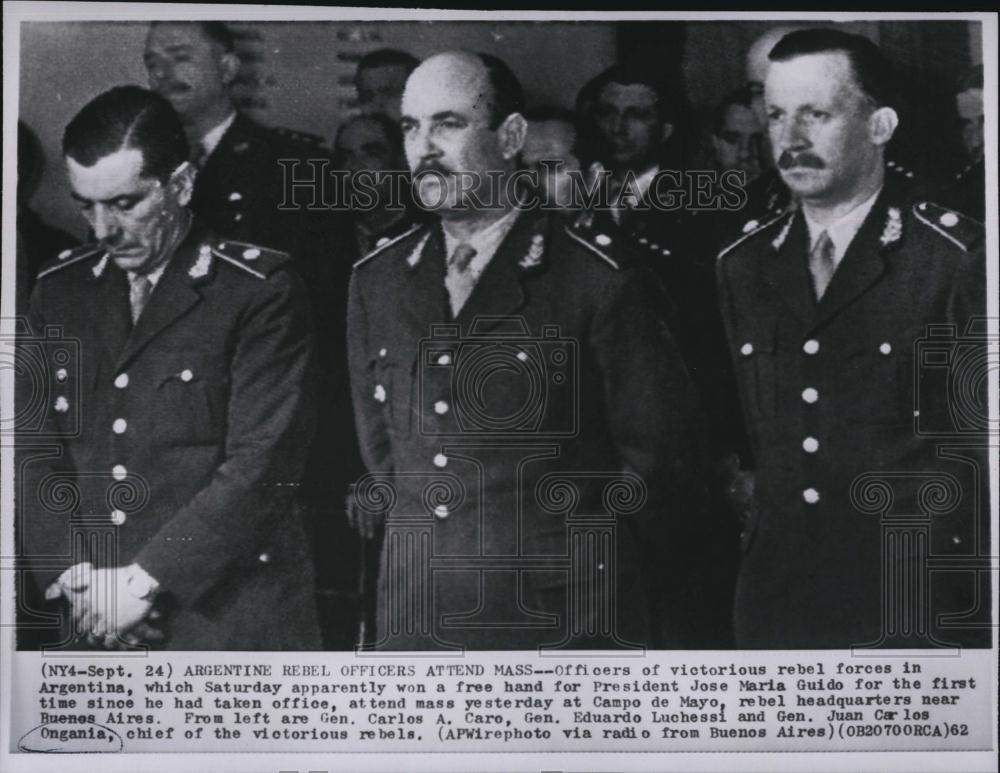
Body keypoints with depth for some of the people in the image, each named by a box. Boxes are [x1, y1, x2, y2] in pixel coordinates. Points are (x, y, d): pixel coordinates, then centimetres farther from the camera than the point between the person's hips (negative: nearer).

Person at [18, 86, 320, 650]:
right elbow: (34, 450, 7)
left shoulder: (261, 290, -7)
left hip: (231, 619, -4)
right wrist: (75, 576, -7)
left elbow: (263, 465, -13)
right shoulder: (60, 290, 9)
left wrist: (145, 578, -14)